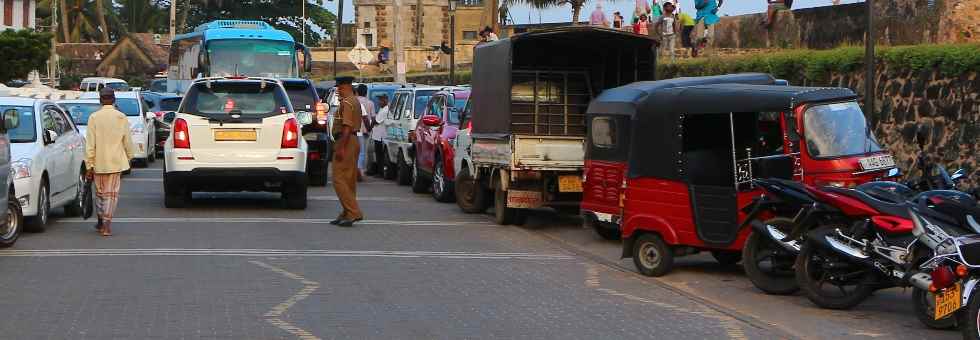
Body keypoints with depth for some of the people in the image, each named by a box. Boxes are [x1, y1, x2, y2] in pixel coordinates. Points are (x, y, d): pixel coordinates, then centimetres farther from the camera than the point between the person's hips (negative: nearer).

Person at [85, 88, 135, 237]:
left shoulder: (94, 117, -6)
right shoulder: (122, 118, -4)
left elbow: (90, 145, -7)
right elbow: (128, 142, 1)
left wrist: (89, 166, -3)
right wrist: (128, 158, 17)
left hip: (99, 163, 0)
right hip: (116, 162, 0)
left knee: (100, 193, 15)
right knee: (112, 193, 3)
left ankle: (101, 222, 25)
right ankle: (107, 224, -7)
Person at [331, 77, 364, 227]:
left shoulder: (347, 103, -14)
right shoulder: (355, 101, 18)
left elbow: (347, 127, -23)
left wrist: (341, 147, -25)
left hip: (346, 141, -11)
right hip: (353, 140, 11)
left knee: (339, 179, -10)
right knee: (349, 180, 12)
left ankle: (353, 212, -15)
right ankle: (347, 214, 16)